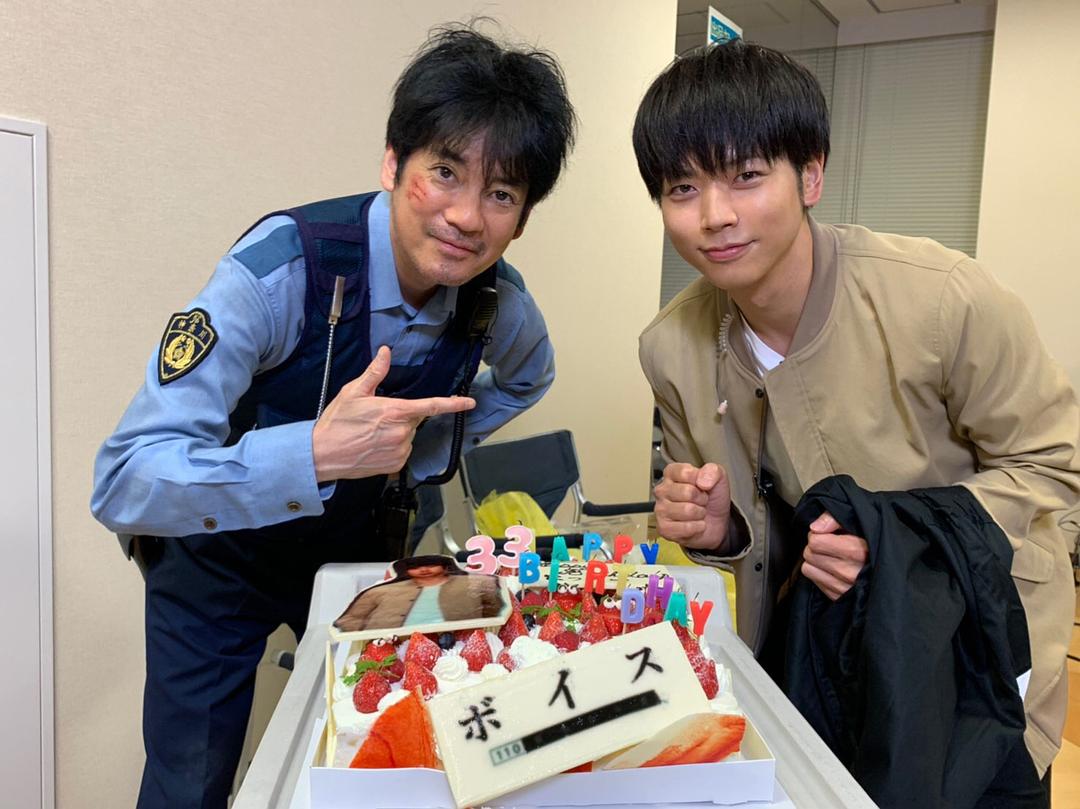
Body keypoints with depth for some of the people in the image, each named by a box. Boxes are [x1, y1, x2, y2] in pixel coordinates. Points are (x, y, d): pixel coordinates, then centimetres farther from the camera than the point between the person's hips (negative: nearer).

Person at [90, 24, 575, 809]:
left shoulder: (498, 299, -17)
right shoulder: (281, 269, -33)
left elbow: (527, 376, 10)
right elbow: (123, 482, -35)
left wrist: (419, 453, -2)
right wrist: (316, 452, -49)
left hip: (356, 551, 4)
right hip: (218, 556, -3)